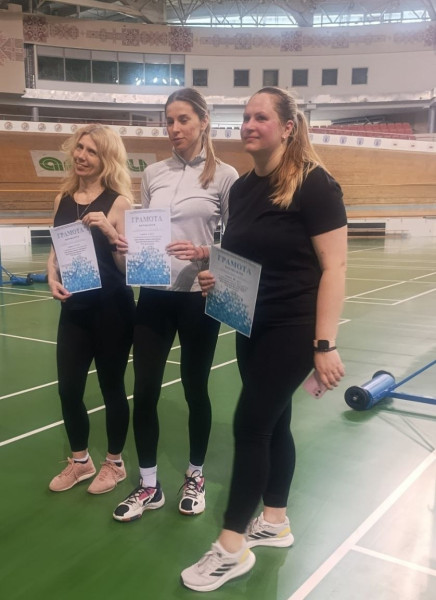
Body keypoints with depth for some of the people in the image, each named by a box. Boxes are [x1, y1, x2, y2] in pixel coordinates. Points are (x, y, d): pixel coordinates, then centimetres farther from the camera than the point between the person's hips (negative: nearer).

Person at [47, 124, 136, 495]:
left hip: (112, 309, -5)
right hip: (74, 308, 5)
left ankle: (115, 463, 30)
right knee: (68, 388, 11)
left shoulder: (118, 202, -9)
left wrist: (111, 232, -26)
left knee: (111, 386, 10)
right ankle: (80, 461, 33)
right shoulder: (64, 199, 6)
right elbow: (55, 251, 13)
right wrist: (52, 278, -6)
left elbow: (129, 264, -11)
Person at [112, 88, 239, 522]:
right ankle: (148, 485, 22)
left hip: (198, 296, -3)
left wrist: (204, 253, -20)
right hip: (154, 295, 4)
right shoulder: (153, 173, 9)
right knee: (144, 389, 5)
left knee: (195, 387, 10)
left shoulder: (225, 175, -3)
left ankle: (195, 477, 31)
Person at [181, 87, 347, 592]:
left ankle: (231, 548, 11)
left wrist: (325, 345, -21)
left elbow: (334, 267, -17)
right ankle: (274, 523, 31)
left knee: (250, 425, -4)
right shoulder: (241, 188, 7)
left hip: (293, 329, -7)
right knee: (273, 422, 15)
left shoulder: (314, 184, -14)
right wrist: (215, 278, -2)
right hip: (252, 326, 7)